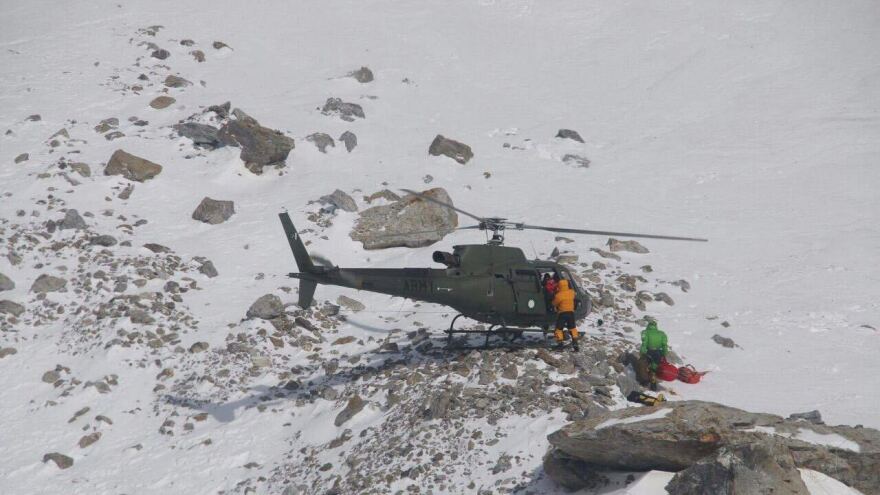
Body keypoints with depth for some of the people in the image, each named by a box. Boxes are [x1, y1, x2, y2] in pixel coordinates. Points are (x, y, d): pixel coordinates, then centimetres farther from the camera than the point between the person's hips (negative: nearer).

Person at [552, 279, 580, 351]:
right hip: (571, 312, 4)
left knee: (559, 329, 8)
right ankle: (575, 343, 9)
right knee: (572, 328, 15)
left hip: (562, 313, -4)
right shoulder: (571, 293, -3)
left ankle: (560, 343, 3)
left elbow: (554, 303, -5)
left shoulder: (559, 295, -17)